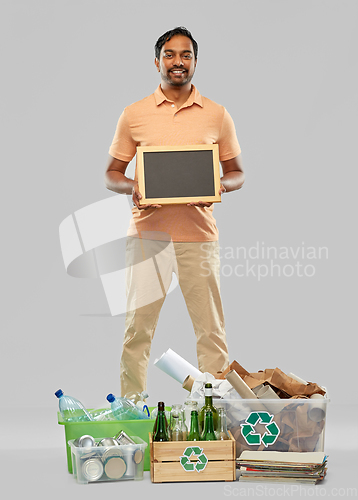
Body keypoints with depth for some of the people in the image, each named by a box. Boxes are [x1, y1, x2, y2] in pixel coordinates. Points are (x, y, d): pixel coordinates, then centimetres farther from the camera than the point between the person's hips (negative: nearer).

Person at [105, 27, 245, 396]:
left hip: (199, 235, 0)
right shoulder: (134, 114, 7)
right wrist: (132, 186, -11)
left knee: (211, 328, 2)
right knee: (138, 327, 3)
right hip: (147, 233, 0)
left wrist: (220, 185, -9)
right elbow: (111, 174, 11)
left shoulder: (217, 116, 8)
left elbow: (237, 173, 13)